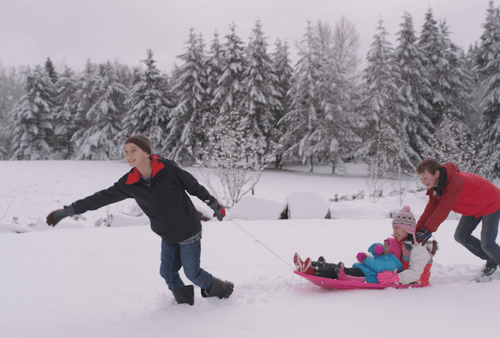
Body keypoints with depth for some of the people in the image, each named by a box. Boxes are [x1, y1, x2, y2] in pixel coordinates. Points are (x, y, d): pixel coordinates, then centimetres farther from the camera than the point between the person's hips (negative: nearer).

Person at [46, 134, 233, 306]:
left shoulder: (167, 169, -21)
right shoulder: (130, 183, -9)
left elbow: (194, 187, -9)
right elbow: (102, 198, -4)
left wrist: (215, 205, 2)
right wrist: (66, 210, -4)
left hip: (189, 232, -5)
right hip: (168, 236, 5)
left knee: (192, 272, 4)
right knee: (167, 272, 9)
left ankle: (224, 289, 30)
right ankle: (186, 303, 33)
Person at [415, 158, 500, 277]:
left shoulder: (454, 182, -38)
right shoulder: (435, 187, -10)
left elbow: (443, 209, -41)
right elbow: (430, 209, -13)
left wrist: (428, 230, -41)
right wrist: (418, 230, -21)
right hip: (473, 208, 9)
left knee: (487, 244, -9)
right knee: (461, 236, 5)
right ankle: (490, 260, 24)